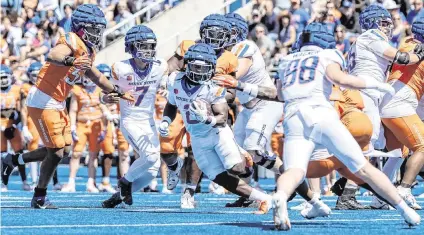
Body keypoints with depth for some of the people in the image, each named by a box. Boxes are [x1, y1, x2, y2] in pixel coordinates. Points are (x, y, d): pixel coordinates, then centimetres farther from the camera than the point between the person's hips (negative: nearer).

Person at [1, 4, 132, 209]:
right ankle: (39, 198, 11)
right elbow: (52, 56, -42)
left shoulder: (87, 51, 10)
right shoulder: (72, 42, -19)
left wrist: (118, 92, 34)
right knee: (57, 152, -5)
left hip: (58, 104, 10)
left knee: (64, 150, 14)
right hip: (43, 101, -10)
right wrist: (70, 61, -61)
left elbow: (95, 76, 28)